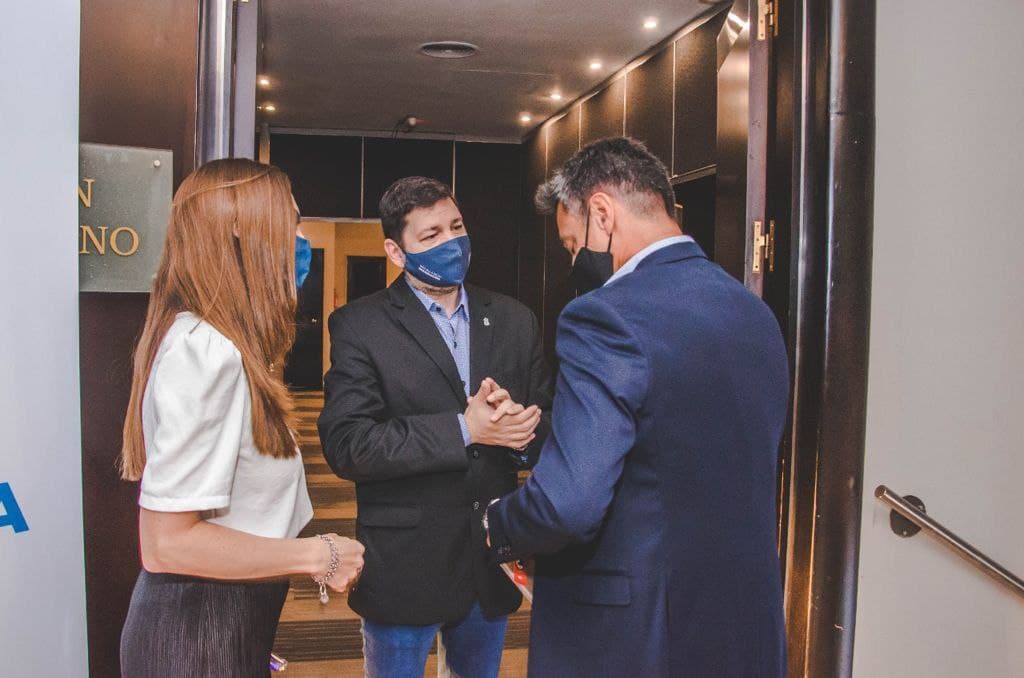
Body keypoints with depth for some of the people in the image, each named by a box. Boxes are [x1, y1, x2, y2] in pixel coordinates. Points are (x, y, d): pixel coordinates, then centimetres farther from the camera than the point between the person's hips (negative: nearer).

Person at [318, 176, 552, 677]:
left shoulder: (514, 320, 4)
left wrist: (524, 428, -20)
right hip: (403, 567, -4)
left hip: (494, 558, 4)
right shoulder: (359, 326, -9)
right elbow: (346, 445, -18)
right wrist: (463, 429, -23)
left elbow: (549, 420, 4)